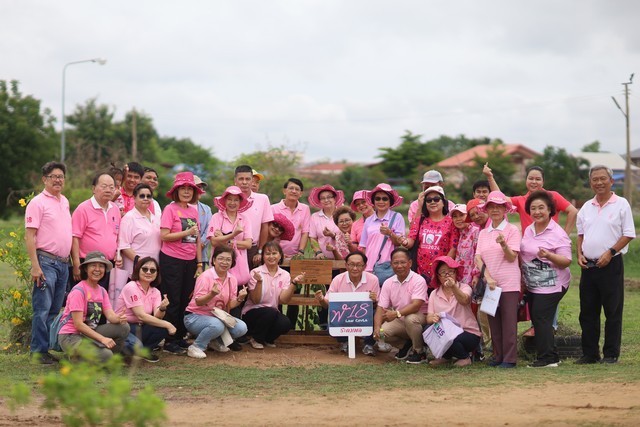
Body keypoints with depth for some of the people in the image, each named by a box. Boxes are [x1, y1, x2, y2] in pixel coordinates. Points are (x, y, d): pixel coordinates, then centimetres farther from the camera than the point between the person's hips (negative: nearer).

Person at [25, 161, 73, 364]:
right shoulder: (38, 203, -8)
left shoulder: (65, 201, 15)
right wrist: (35, 266, -19)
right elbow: (29, 236, -12)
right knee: (42, 309, -8)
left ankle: (50, 347, 15)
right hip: (46, 261, -7)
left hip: (63, 263, 7)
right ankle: (39, 352, -4)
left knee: (55, 309, 10)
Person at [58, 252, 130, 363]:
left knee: (123, 327, -12)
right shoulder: (78, 291, -15)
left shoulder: (102, 291, 10)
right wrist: (102, 338, -25)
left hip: (88, 333, 8)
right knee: (105, 355, -29)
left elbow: (110, 315, -1)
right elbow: (78, 324, -20)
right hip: (70, 337, -8)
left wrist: (118, 318, -26)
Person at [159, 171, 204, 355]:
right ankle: (169, 341, 6)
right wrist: (186, 233, -19)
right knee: (172, 302, -1)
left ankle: (180, 337, 20)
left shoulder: (194, 210, 11)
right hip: (172, 260, -6)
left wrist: (199, 264, 11)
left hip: (190, 261, 6)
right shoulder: (170, 209, -7)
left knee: (186, 300, 9)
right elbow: (164, 236, -14)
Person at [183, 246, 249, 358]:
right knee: (217, 325, -36)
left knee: (241, 327, -16)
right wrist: (212, 294, -37)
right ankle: (196, 347, -12)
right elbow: (198, 302, -18)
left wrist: (239, 299, -18)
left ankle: (216, 342, 10)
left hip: (217, 316, 6)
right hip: (195, 316, -6)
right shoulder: (206, 276, -16)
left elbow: (230, 305, 4)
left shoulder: (232, 279, 2)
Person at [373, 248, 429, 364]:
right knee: (383, 331, -22)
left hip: (420, 317, -5)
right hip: (400, 321, 5)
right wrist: (377, 327, -23)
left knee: (410, 318, -38)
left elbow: (416, 306, -29)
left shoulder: (418, 280, -17)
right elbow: (381, 308, -4)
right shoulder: (388, 283, 0)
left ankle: (420, 352, -13)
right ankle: (407, 344, 9)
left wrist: (396, 313, -43)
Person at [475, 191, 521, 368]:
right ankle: (498, 357, 14)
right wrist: (488, 277, -10)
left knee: (509, 322, -4)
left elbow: (512, 257, -10)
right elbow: (478, 258, 4)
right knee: (493, 322, 7)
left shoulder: (512, 230, -2)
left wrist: (503, 244, -29)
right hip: (489, 284, 5)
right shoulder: (483, 233, 12)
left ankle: (510, 358, -1)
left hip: (509, 284, -5)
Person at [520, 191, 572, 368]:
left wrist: (549, 256, -34)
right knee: (537, 319, 9)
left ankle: (547, 358, -4)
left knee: (541, 319, -11)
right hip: (533, 285, 8)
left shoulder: (558, 234, -13)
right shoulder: (528, 230, 10)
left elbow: (566, 261, -17)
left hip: (551, 285, -8)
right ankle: (552, 356, 17)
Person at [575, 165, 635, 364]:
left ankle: (611, 354, 6)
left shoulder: (621, 204, -3)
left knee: (612, 311, -1)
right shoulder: (586, 207, 13)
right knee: (587, 312, 8)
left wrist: (610, 252, -15)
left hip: (611, 265, -5)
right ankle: (589, 353, 15)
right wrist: (580, 254, 3)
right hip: (588, 266, 5)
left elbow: (629, 234, -6)